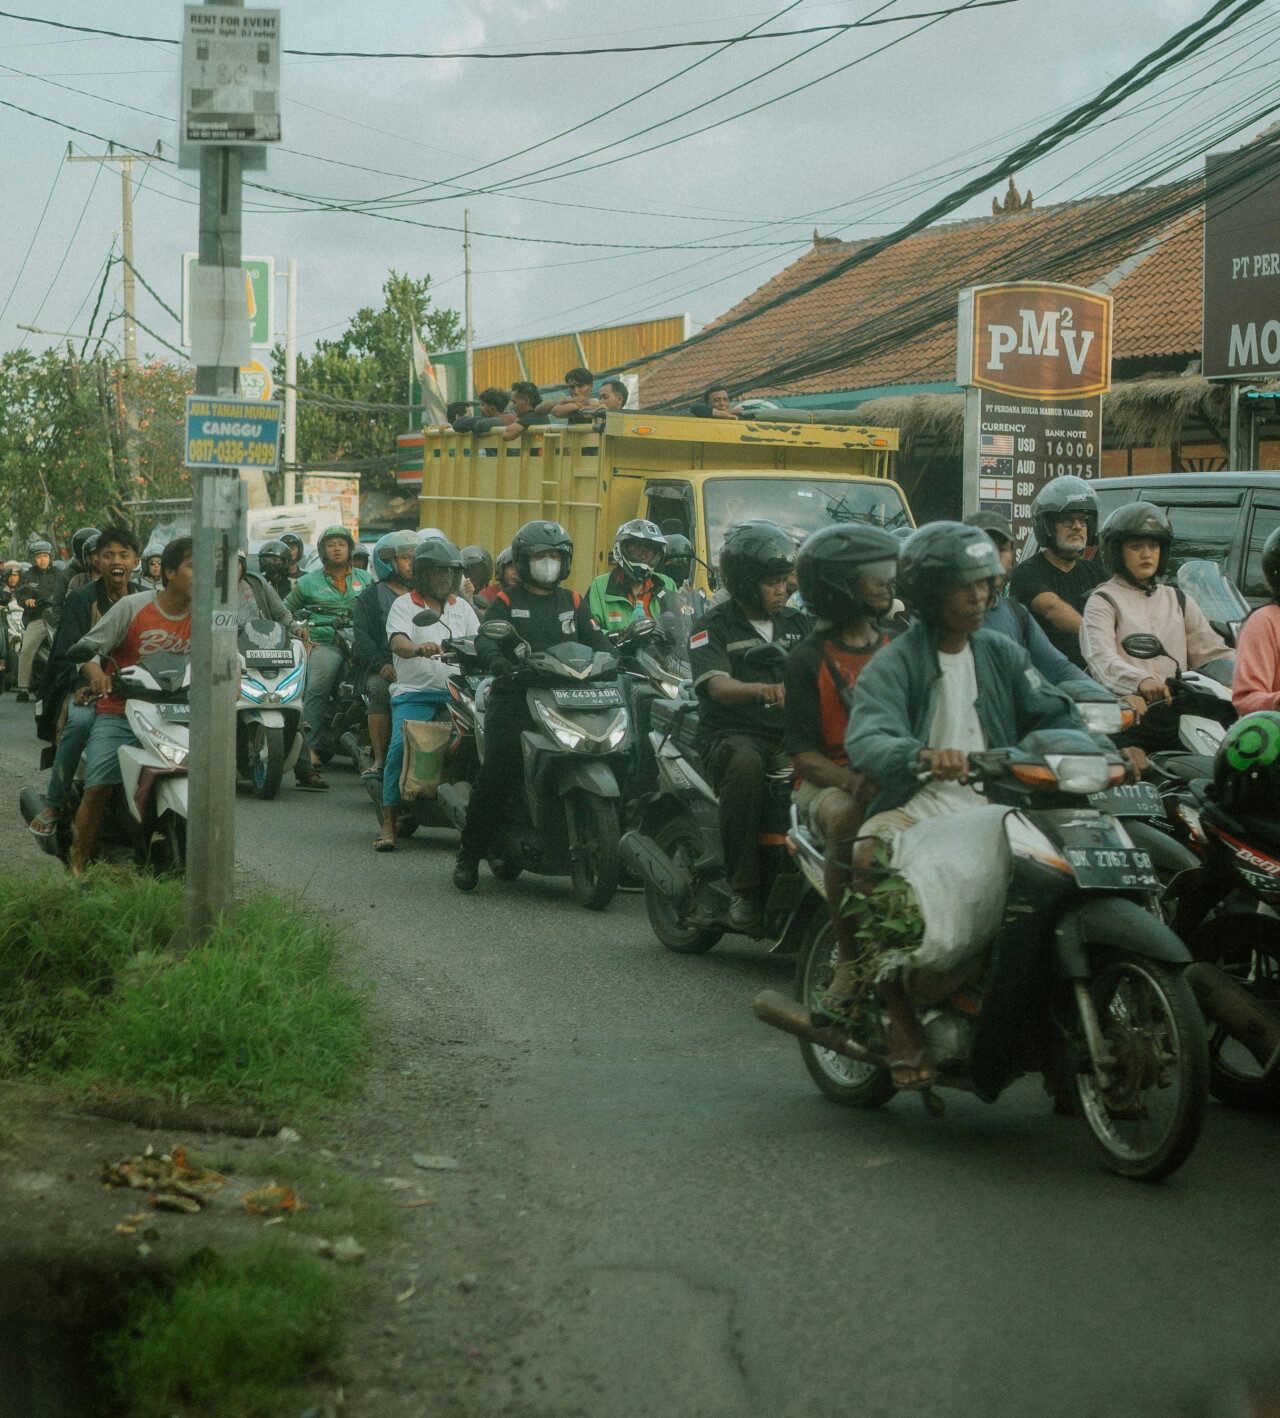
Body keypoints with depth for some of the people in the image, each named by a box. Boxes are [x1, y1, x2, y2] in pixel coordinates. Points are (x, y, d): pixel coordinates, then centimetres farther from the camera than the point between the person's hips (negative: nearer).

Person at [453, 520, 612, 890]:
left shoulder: (573, 602, 22)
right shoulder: (506, 602, 10)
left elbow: (597, 640, 14)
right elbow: (484, 639, -5)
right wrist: (498, 662, -29)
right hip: (516, 697, -3)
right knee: (496, 775, -16)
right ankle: (469, 855, -6)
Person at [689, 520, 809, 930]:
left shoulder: (797, 623, 21)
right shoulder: (713, 625, 3)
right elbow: (718, 686, -14)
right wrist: (763, 690, -35)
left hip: (793, 733, 5)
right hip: (735, 734, -4)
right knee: (746, 765, -39)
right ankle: (742, 888, -31)